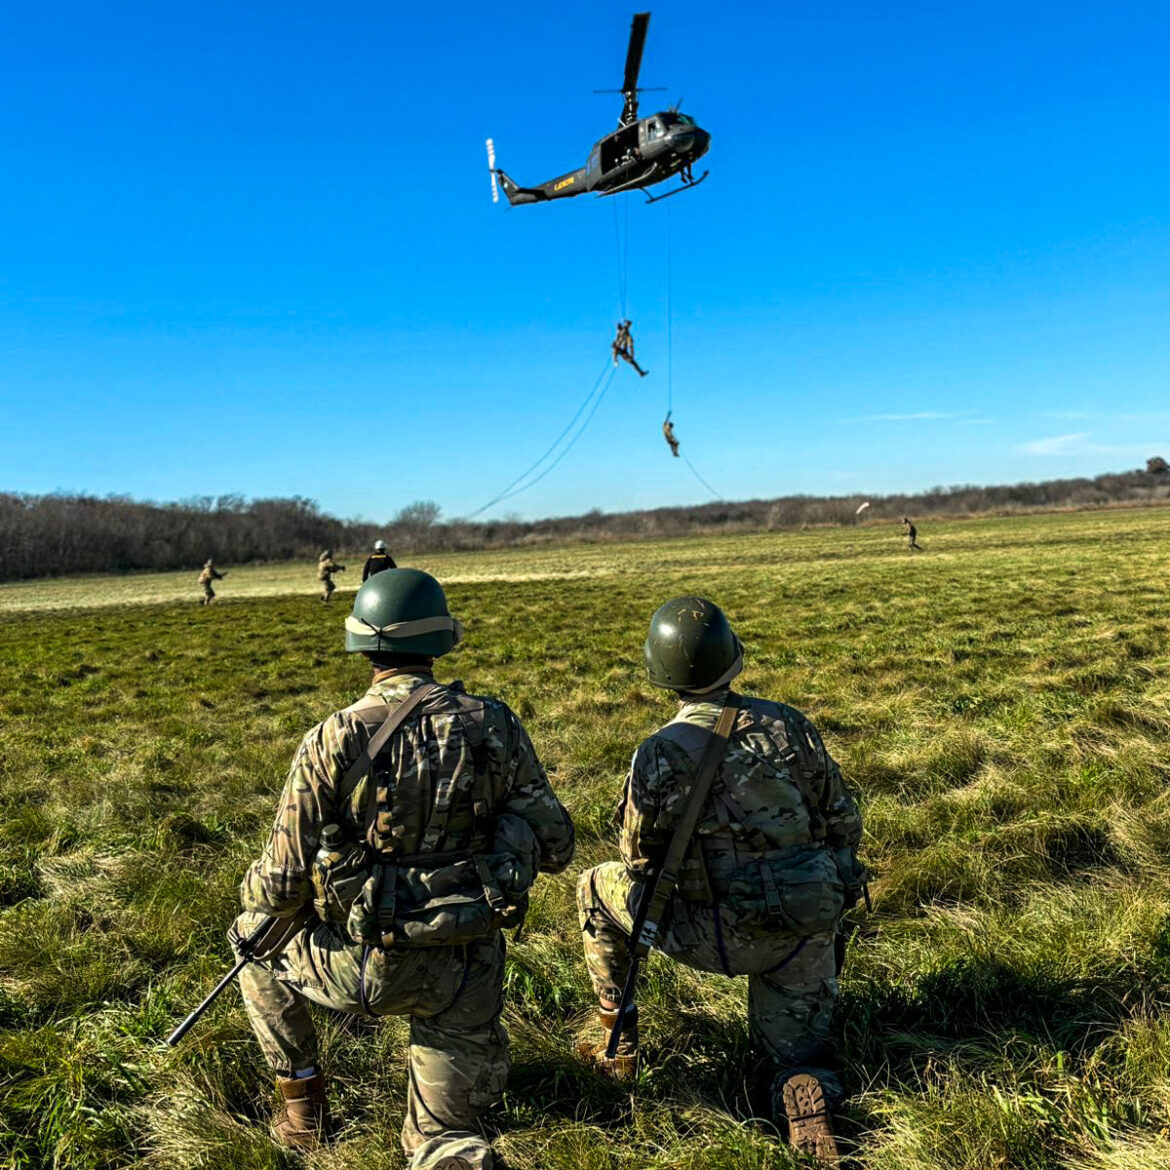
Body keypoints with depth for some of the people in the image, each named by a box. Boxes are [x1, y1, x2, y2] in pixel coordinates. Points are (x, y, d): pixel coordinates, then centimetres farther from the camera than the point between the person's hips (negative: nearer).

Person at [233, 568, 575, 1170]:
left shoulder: (333, 741, -13)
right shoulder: (495, 726, -6)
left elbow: (283, 882, -8)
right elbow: (553, 847, -1)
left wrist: (251, 904, 14)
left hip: (363, 966, -2)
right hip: (467, 971, 2)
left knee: (258, 940, 30)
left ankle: (304, 1108, 33)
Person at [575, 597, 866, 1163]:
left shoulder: (659, 755, -15)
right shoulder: (788, 724, -5)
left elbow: (639, 858, -2)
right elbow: (842, 820, 4)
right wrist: (832, 893, 21)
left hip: (721, 936, -3)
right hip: (808, 933, 3)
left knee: (598, 886, 18)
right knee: (795, 1051, 25)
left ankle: (614, 1037, 24)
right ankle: (807, 1096, -9)